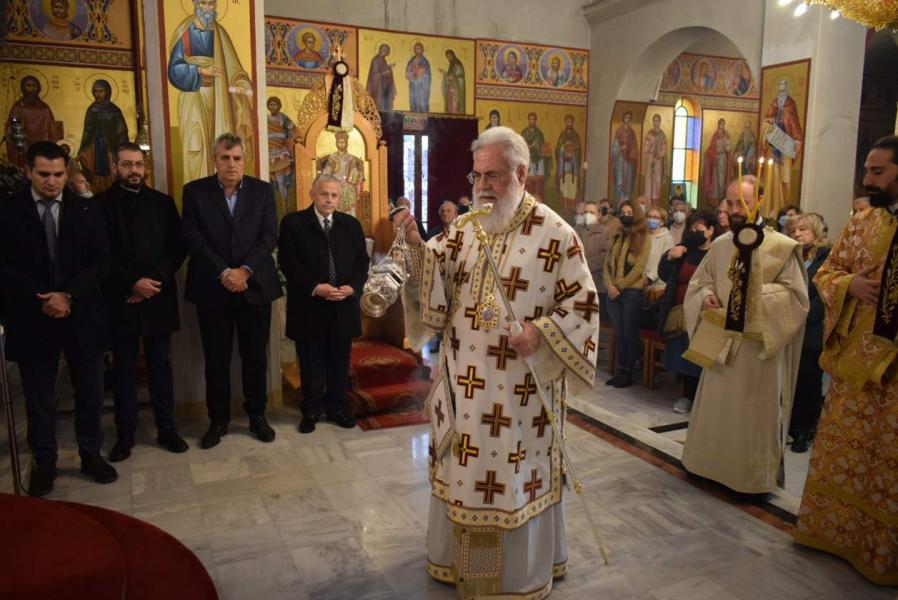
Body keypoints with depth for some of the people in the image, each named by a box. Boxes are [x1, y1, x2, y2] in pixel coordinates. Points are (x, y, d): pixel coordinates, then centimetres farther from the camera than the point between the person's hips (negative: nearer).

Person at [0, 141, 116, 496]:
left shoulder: (87, 210, 4)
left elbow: (101, 261, -1)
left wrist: (69, 296, -14)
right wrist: (41, 299, -14)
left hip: (82, 316, 1)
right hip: (32, 317, -1)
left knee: (90, 391, 10)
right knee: (38, 397, 10)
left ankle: (91, 454, 27)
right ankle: (44, 461, 26)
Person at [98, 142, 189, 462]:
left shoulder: (163, 202, 9)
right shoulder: (101, 204, 1)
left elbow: (178, 247, 3)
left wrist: (155, 280, -9)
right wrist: (133, 283, -14)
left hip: (159, 297, 2)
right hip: (120, 299, -1)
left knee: (160, 364, 8)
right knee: (124, 368, 8)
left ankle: (166, 428, 18)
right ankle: (125, 433, 18)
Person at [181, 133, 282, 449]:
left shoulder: (262, 190, 5)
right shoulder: (195, 191, 3)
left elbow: (269, 236, -2)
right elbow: (193, 238, -6)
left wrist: (245, 271, -14)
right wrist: (224, 273, -15)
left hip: (254, 286, 1)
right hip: (212, 288, 0)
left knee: (256, 356, 9)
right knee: (216, 359, 8)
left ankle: (257, 415, 25)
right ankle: (218, 420, 22)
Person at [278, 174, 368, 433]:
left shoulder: (352, 224, 9)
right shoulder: (293, 223, -1)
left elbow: (362, 261, 8)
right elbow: (288, 263, -8)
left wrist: (352, 287, -10)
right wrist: (314, 288, -18)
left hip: (343, 306, 3)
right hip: (309, 307, -3)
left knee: (339, 362, 11)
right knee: (311, 362, 8)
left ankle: (336, 408, 26)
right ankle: (311, 410, 23)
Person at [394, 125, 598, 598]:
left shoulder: (555, 233, -7)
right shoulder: (463, 229, 6)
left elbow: (582, 303, -5)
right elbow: (433, 286, -2)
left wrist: (541, 332, -20)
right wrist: (415, 247, -19)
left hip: (519, 387, -4)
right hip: (464, 381, 5)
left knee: (517, 475, 8)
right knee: (463, 467, 16)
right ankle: (459, 556, 38)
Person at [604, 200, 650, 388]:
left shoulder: (643, 238, -1)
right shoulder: (616, 237, 14)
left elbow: (639, 267, -9)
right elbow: (607, 263, 8)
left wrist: (620, 286, -12)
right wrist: (609, 285, -7)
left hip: (632, 291, -5)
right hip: (613, 292, 5)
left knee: (630, 333, 1)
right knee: (618, 333, 8)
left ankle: (629, 373, 9)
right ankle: (620, 370, 15)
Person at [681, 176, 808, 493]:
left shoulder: (782, 247, -10)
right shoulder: (719, 245, 5)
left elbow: (797, 295, -10)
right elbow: (700, 280, 15)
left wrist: (758, 294, -22)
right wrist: (706, 295, -5)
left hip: (759, 346, -5)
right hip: (721, 343, 5)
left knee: (753, 413, 6)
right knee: (716, 406, 15)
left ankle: (752, 475, 23)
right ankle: (714, 464, 33)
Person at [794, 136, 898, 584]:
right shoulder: (859, 224, 7)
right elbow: (825, 273, 12)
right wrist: (849, 284, -10)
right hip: (855, 356, 4)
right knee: (843, 449, 14)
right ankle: (833, 528, 31)